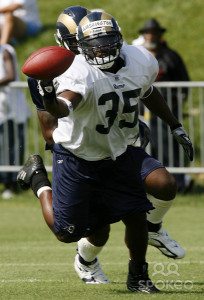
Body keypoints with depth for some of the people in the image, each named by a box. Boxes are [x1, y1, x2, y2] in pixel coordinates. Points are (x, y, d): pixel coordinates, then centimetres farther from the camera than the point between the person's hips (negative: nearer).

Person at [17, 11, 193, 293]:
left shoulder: (142, 63, -10)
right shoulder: (81, 72, -30)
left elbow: (149, 94, 13)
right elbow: (63, 107, -50)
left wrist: (176, 127, 19)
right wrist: (49, 98, -73)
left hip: (117, 154, 5)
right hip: (76, 156, -5)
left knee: (136, 217, 0)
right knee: (68, 233, 3)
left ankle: (138, 275, 27)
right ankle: (37, 176, 28)